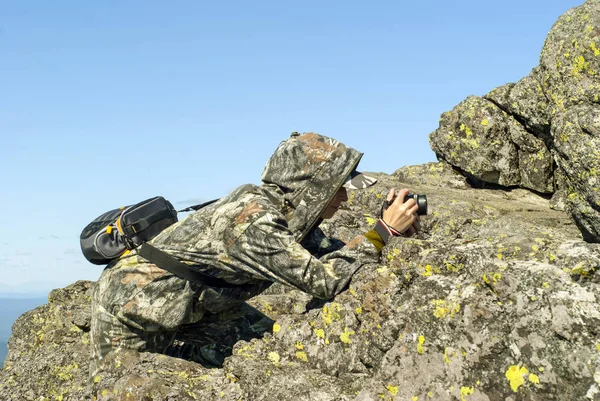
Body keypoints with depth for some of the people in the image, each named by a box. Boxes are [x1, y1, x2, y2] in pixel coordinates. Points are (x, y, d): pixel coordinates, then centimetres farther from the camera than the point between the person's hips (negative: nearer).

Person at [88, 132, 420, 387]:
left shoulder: (292, 212, -6)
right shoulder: (255, 221, -32)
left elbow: (333, 257, 0)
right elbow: (323, 280, -33)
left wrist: (390, 225, -12)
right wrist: (385, 231, -28)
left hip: (192, 307, 8)